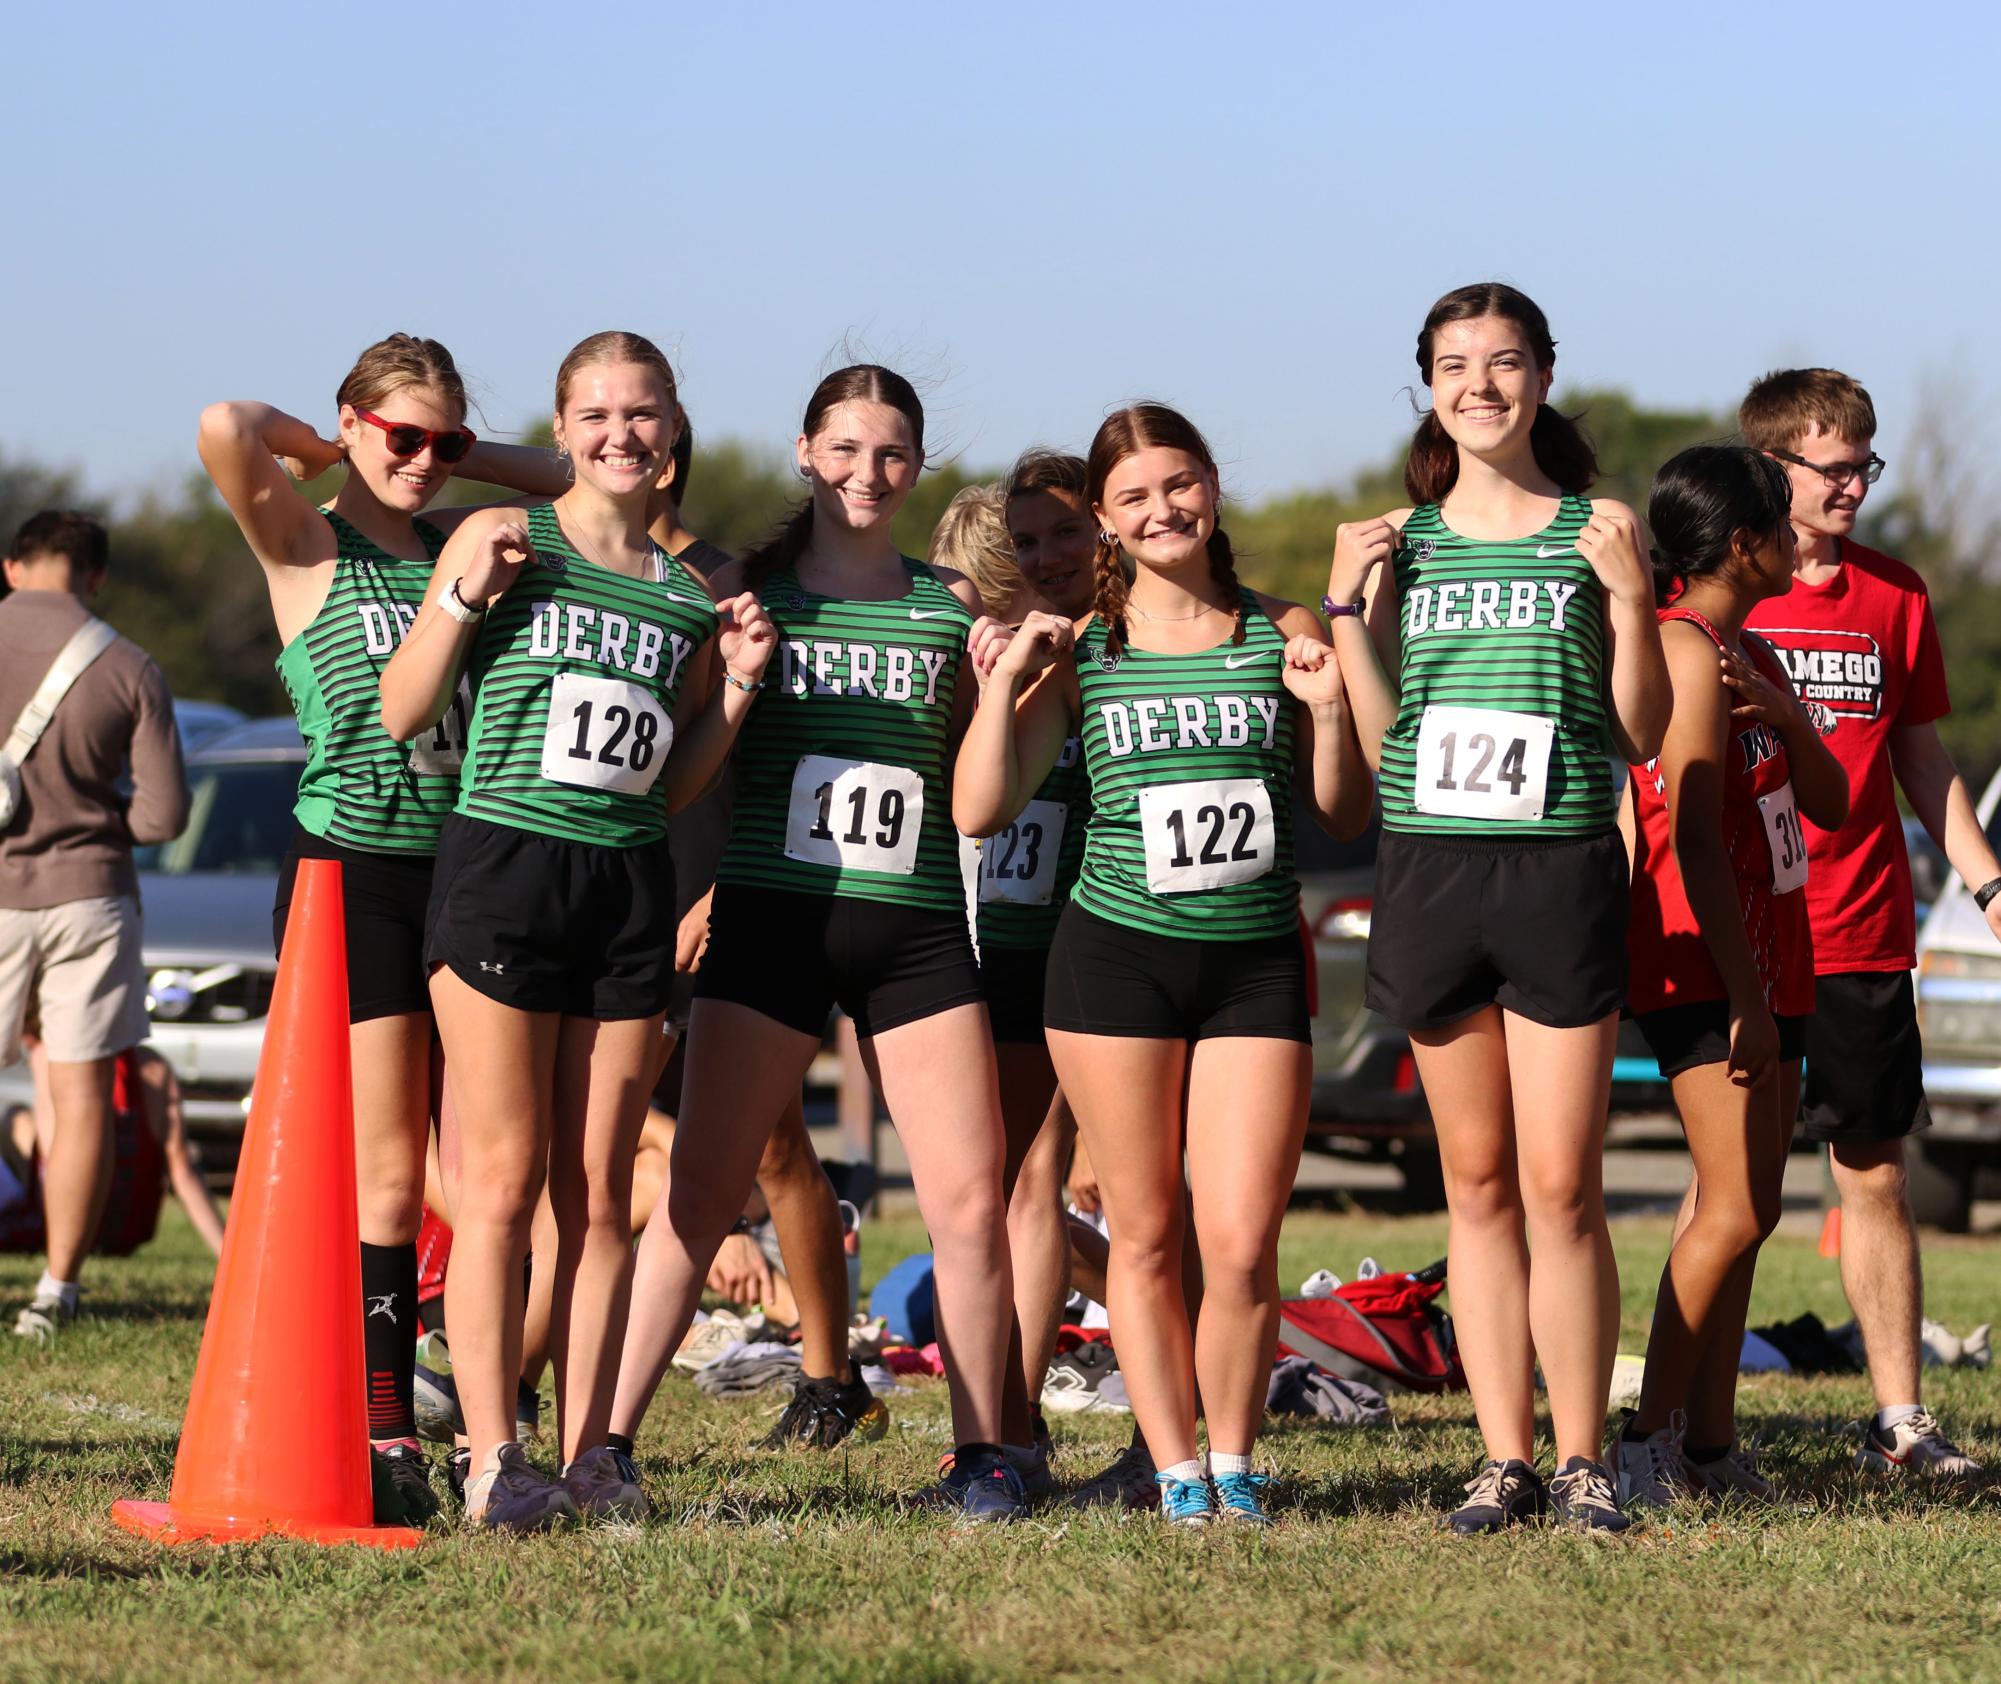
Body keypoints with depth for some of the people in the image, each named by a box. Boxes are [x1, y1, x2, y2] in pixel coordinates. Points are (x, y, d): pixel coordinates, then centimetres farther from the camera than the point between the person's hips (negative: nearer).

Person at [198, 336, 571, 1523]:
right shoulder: (306, 544, -1)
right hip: (353, 869, -5)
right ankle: (385, 1437, -1)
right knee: (389, 1170, -5)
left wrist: (459, 459, 12)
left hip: (466, 868, 5)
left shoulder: (456, 543, 14)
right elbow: (224, 433, -18)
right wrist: (311, 446, 1)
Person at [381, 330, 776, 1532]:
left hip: (630, 889, 4)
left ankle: (588, 1450, 9)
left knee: (601, 1190, 4)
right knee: (505, 1179, -5)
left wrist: (737, 684, 4)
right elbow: (400, 716, 1)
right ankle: (493, 1458, -4)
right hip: (503, 866, -4)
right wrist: (463, 598, -11)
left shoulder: (688, 598, 13)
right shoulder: (506, 543, 2)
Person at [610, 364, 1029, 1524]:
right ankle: (603, 1440, -4)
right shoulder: (750, 588, 6)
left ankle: (980, 1454, 10)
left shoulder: (953, 604, 11)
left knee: (971, 1201, -3)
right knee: (702, 1196, -6)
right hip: (773, 915, -2)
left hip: (916, 926, 2)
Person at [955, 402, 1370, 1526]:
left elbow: (1346, 818, 8)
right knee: (1146, 1238, 3)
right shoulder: (1078, 652, 4)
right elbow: (981, 811, -2)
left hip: (1257, 965, 0)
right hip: (1119, 958, 0)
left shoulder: (1284, 634, 6)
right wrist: (1006, 680, -10)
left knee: (1242, 1245, -7)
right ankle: (1177, 1474, 13)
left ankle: (1236, 1464, 12)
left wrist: (1328, 707, -7)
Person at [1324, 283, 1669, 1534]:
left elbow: (1642, 736, 1)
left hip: (1562, 871, -3)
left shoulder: (1593, 534, 2)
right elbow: (1383, 742, 8)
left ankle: (1584, 1461, 5)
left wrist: (1630, 595, -11)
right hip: (1430, 869, 3)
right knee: (1478, 1183, 7)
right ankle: (1505, 1459, 11)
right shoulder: (1402, 542, 10)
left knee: (1562, 1187, -4)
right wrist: (1350, 608, -1)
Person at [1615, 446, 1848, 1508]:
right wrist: (1743, 995, -21)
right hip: (1704, 968, -10)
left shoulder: (1751, 656, 16)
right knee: (1734, 1208, -14)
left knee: (1747, 1211, 7)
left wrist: (1786, 716, -8)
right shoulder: (1688, 651, -13)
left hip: (1766, 963, 10)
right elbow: (1696, 839, -18)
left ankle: (1709, 1449, 8)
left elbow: (1829, 805, 12)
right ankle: (1647, 1440, -10)